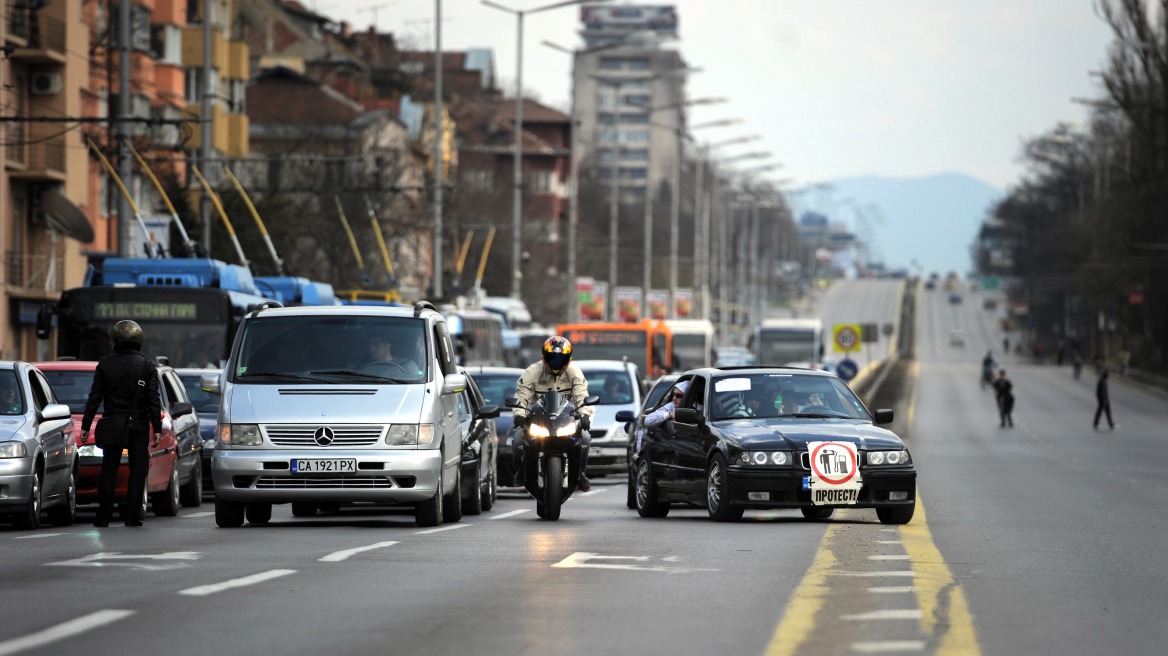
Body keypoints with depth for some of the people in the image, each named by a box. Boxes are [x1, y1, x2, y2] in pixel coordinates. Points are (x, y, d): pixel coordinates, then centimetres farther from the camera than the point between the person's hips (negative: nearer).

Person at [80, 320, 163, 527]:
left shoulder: (104, 364, -2)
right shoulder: (147, 366, -4)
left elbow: (94, 398, -1)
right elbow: (153, 400, -5)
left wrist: (85, 425, 4)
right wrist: (157, 428, -1)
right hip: (139, 425, -1)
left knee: (109, 470, 8)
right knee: (137, 470, 4)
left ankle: (104, 516, 5)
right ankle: (132, 516, 0)